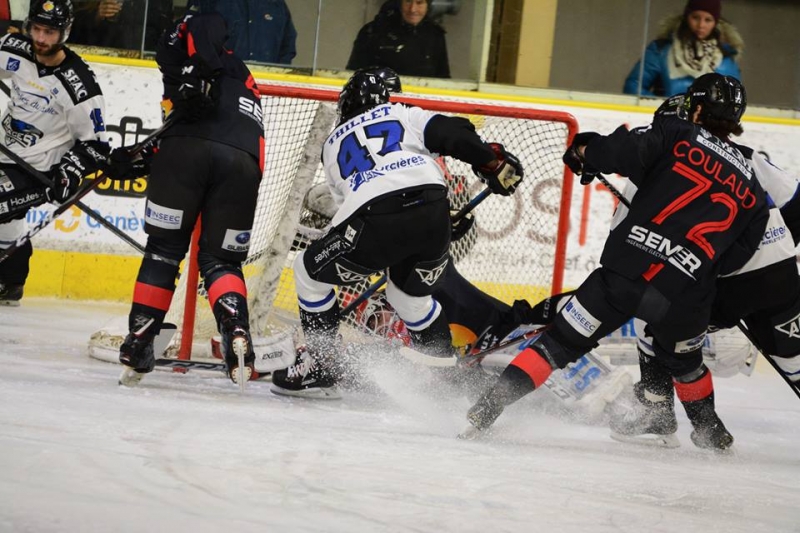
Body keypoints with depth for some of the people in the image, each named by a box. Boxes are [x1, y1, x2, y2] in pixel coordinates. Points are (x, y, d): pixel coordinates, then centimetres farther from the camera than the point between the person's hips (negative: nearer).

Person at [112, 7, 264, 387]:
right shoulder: (245, 85, 39)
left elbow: (204, 27, -3)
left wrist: (193, 76, -14)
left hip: (190, 147, -4)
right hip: (242, 162, 4)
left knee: (163, 249, 9)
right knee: (220, 259, 12)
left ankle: (139, 345, 6)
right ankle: (236, 332, -15)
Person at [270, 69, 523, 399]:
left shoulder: (333, 144, 30)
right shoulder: (403, 114, 26)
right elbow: (451, 134, 9)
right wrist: (494, 163, 13)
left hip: (374, 222, -2)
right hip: (432, 212, 2)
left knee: (311, 273, 21)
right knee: (410, 294, 29)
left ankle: (319, 367, 18)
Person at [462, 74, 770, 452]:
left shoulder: (675, 134, 7)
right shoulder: (752, 191, 18)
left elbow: (624, 151, -10)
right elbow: (733, 258, 15)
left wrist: (586, 151, 9)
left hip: (625, 271, -2)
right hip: (684, 296, 2)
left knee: (559, 345, 5)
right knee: (683, 360, 34)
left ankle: (486, 411, -5)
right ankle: (710, 433, 46)